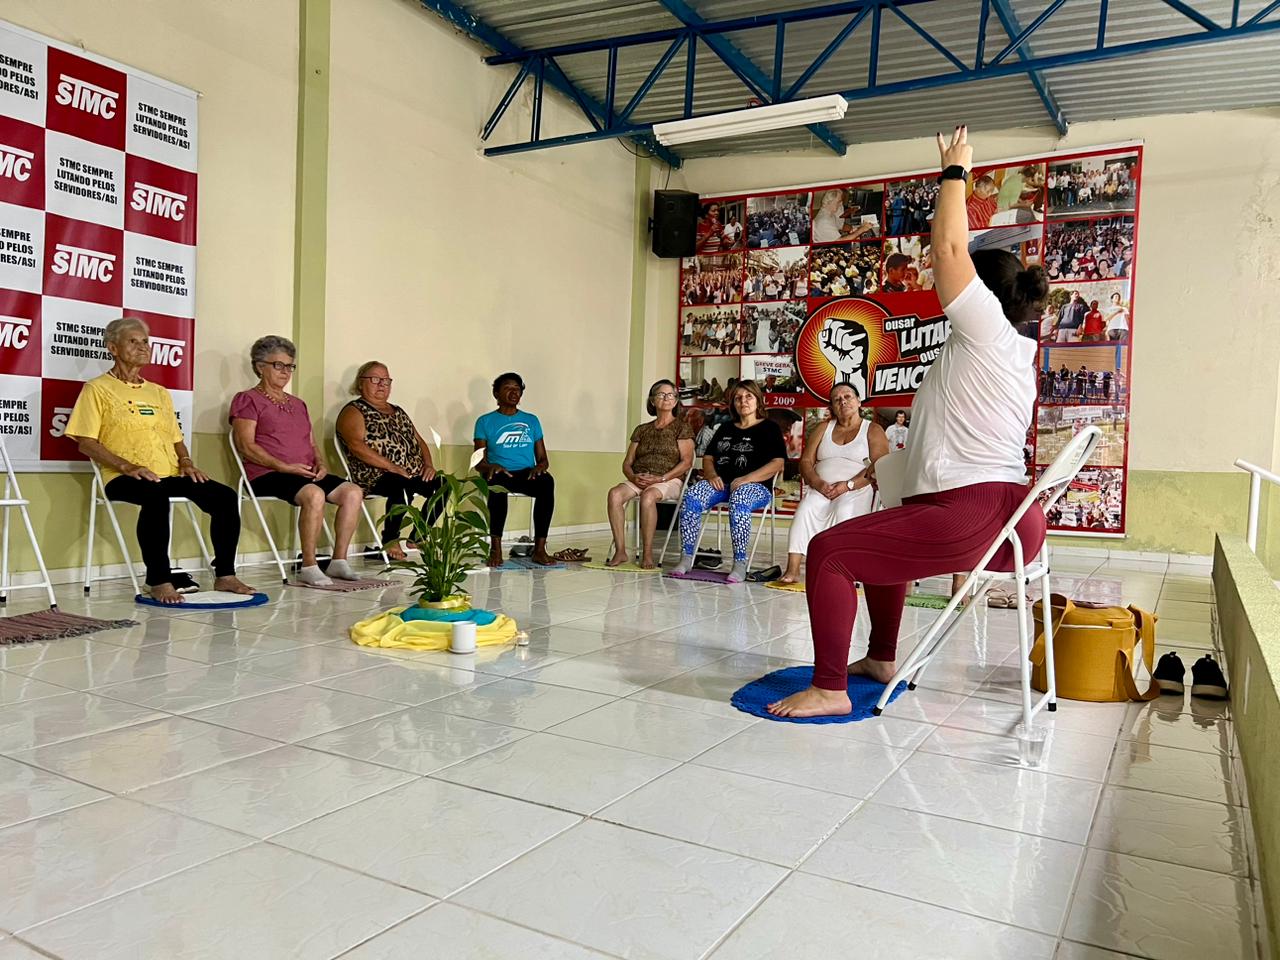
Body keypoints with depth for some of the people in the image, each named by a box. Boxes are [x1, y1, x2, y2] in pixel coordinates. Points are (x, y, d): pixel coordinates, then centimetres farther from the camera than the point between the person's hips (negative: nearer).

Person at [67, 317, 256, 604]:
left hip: (170, 474, 6)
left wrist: (186, 462, 4)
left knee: (225, 495, -18)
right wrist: (127, 466, -15)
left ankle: (224, 575, -12)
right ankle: (159, 581, -31)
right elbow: (86, 442, -2)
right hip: (125, 478, -6)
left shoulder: (159, 393, 26)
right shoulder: (97, 389, 7)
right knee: (156, 495, -40)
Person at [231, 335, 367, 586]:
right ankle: (309, 567, -28)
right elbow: (245, 446, -8)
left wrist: (321, 464, 2)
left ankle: (339, 561, -15)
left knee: (352, 492, -17)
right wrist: (284, 466, -17)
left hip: (307, 474, 7)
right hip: (267, 474, -7)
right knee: (314, 494, -36)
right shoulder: (248, 400, 4)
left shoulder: (298, 404, 26)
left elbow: (312, 444, 26)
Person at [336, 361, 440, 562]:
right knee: (403, 485, -38)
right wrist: (392, 467, -21)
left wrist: (428, 465, 4)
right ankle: (389, 541, -17)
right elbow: (357, 446, -14)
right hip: (374, 476, -7)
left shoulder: (398, 411, 27)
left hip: (413, 474, 8)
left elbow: (419, 441, 26)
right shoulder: (353, 412, 3)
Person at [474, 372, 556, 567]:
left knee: (547, 481, -34)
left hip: (527, 474, 2)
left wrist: (540, 466, -10)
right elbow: (479, 461, 5)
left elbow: (542, 458, 16)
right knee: (497, 484, -40)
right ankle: (495, 547, -33)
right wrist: (491, 467, -20)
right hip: (499, 474, -2)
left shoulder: (531, 420, 20)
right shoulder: (485, 422, 12)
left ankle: (539, 548, -34)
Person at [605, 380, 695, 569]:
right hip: (639, 480, 4)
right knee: (615, 493, -28)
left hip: (669, 480, -4)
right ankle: (620, 551, -27)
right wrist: (633, 477, -8)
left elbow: (686, 461, -5)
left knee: (648, 496, -38)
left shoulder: (682, 427, 7)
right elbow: (627, 462, 16)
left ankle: (647, 554, -30)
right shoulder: (641, 430, 20)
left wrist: (660, 478, -16)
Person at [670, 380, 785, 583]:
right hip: (720, 483, 5)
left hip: (755, 485, -5)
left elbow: (778, 463, -3)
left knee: (738, 501, -40)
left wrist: (746, 479, -16)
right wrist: (712, 475, -1)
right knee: (691, 497, -26)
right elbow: (708, 457, 24)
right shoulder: (725, 429, 27)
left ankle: (740, 564, -36)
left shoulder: (769, 428, 10)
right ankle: (686, 558, -26)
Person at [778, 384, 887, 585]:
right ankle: (792, 570, -37)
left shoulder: (873, 431, 8)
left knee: (844, 511, -37)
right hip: (821, 489, 3)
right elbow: (806, 461, 11)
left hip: (856, 490, -3)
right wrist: (817, 482, -10)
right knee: (805, 509, -30)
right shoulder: (822, 429, 20)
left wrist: (848, 485, -18)